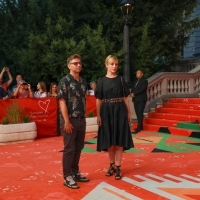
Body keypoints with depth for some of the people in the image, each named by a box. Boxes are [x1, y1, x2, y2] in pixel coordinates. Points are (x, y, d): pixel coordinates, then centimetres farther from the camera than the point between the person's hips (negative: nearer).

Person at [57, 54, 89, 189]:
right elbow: (62, 102, -13)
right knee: (69, 149, 1)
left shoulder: (83, 81, 10)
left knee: (78, 148, 14)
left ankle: (75, 173, 28)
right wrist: (67, 121, -17)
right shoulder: (65, 81, -9)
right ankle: (67, 177, 11)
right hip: (70, 120, -6)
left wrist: (84, 117, 11)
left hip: (81, 120, 6)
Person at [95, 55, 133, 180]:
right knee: (109, 140, 8)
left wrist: (129, 113, 2)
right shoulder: (101, 81, 2)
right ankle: (112, 165, 22)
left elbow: (125, 98, 6)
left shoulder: (121, 80, 4)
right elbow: (98, 100, 1)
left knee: (119, 139, 0)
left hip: (120, 111, 0)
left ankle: (117, 167, 7)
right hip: (107, 112, 0)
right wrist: (98, 115, -5)